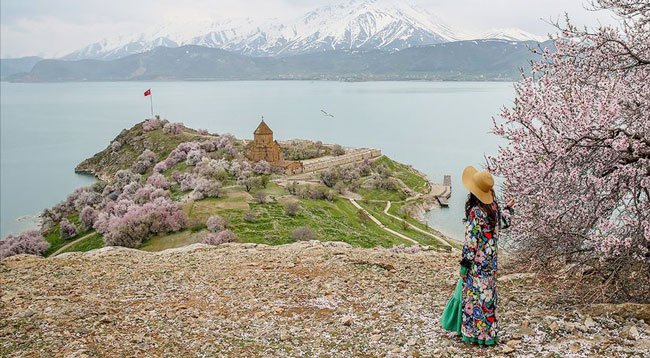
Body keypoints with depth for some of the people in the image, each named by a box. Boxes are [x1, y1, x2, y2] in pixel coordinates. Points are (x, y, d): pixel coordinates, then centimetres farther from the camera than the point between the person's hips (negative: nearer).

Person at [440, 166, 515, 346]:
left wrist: (465, 262, -14)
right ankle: (489, 331, 30)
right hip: (491, 258, 7)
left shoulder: (475, 211, -23)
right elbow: (503, 223, 15)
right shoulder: (493, 206, -3)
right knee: (488, 291, 18)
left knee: (474, 292, 5)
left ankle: (475, 332, 15)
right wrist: (508, 209, 33)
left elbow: (471, 239, -21)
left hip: (477, 260, -7)